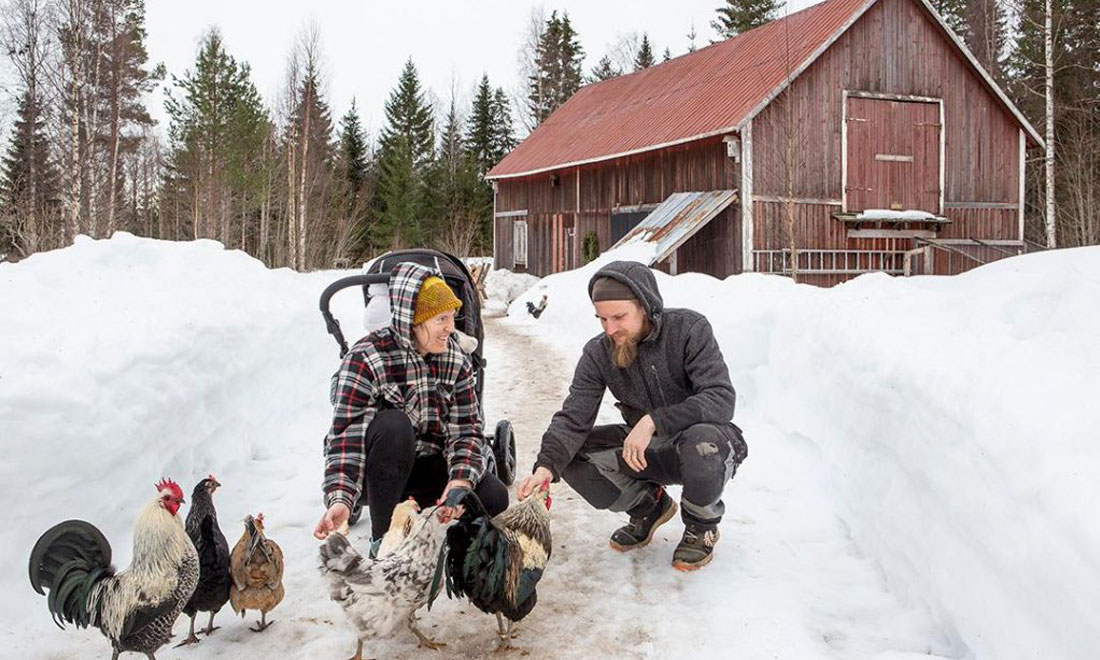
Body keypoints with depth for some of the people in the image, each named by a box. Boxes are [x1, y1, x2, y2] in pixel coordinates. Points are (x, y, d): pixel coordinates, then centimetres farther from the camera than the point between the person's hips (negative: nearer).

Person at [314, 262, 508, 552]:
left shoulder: (456, 361, -5)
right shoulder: (367, 359, -20)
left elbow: (467, 429, -8)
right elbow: (346, 433, -28)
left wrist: (462, 479, -28)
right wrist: (340, 498, -43)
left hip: (427, 467, 4)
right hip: (379, 467, -3)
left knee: (494, 497, -21)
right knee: (394, 423, -37)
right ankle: (382, 537, -21)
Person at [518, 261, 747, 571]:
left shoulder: (689, 329, -19)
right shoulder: (598, 353, -9)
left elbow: (721, 399, -29)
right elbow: (573, 417, -17)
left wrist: (654, 422, -39)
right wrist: (546, 465, -36)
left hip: (706, 440, -4)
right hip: (645, 451, 4)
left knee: (702, 440, -39)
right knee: (570, 455, -17)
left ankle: (701, 527, -6)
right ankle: (649, 506, 9)